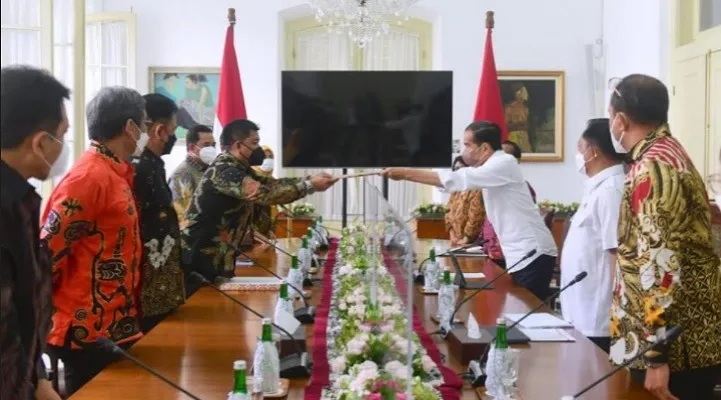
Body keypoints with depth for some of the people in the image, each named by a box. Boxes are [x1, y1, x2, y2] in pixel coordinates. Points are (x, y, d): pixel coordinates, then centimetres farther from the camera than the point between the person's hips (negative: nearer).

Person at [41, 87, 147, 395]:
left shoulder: (114, 173, 10)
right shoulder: (89, 177, -18)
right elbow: (46, 253, -20)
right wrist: (49, 316, -12)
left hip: (113, 327, 9)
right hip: (88, 333, -9)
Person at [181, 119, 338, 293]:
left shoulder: (237, 168, 10)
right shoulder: (224, 171, -23)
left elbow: (271, 184, 9)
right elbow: (265, 194, -30)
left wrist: (310, 180, -3)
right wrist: (310, 185, -24)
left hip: (215, 256, 10)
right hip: (196, 257, -10)